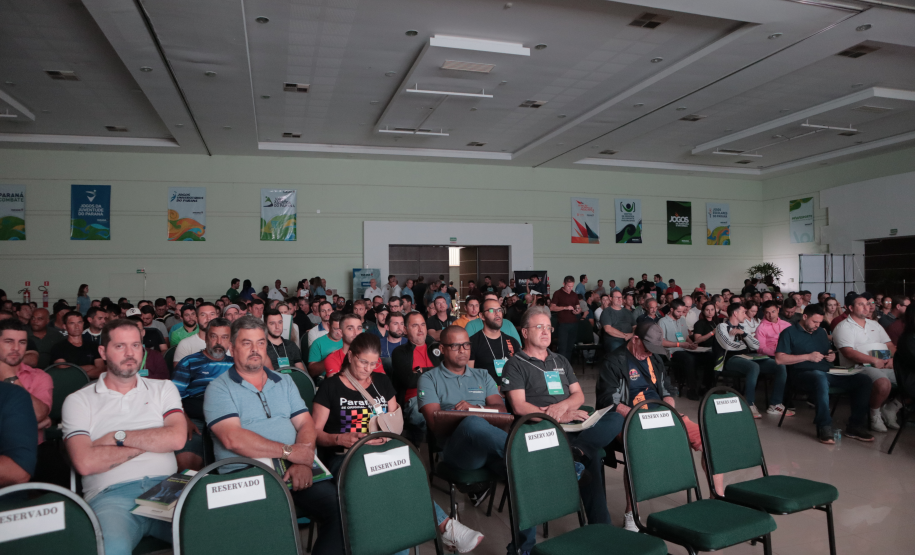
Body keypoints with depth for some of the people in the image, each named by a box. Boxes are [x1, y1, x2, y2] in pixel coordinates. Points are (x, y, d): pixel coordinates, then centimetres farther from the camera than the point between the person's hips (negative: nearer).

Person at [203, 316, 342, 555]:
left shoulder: (285, 382, 20)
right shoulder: (219, 388, 5)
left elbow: (306, 425, 10)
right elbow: (232, 438, -10)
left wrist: (304, 462, -11)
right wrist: (289, 452, -11)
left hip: (293, 472, 4)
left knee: (338, 505, -22)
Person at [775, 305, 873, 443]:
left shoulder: (821, 332, 24)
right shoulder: (790, 332, 2)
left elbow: (830, 352, 31)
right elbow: (779, 359, -8)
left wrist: (832, 356, 6)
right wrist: (808, 356, -11)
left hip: (828, 373, 7)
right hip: (805, 373, -7)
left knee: (864, 380, -13)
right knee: (821, 378, -42)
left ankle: (855, 426, -9)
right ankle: (824, 427, -36)